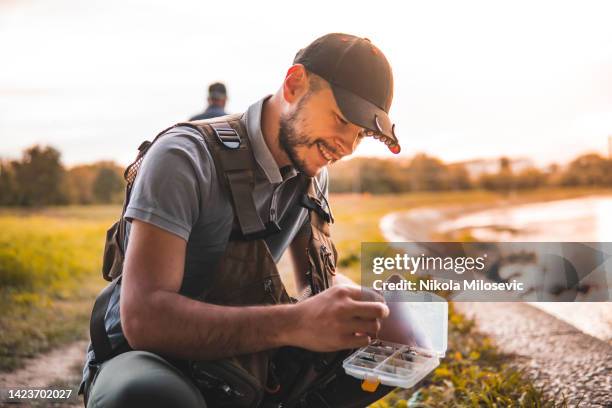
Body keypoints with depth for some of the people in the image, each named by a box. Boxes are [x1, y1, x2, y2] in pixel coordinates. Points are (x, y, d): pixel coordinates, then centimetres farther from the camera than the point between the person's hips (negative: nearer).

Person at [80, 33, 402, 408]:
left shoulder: (312, 174, 2)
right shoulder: (185, 157, -22)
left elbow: (321, 278, 12)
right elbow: (144, 318, -31)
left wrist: (359, 303, -12)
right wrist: (294, 323, -42)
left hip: (245, 360, 7)